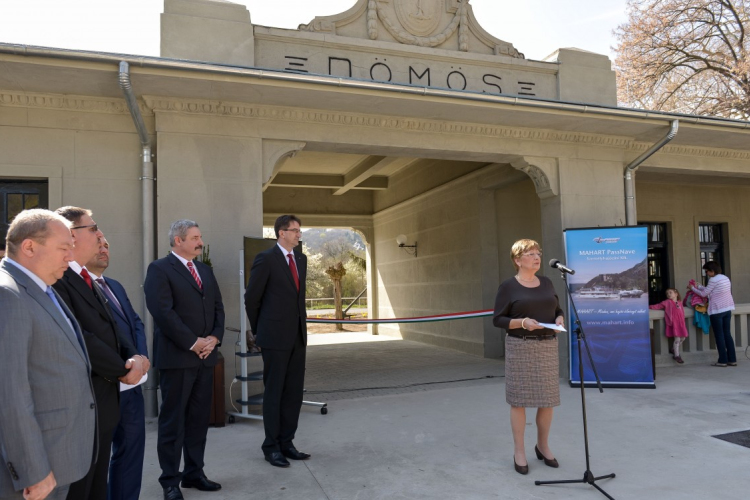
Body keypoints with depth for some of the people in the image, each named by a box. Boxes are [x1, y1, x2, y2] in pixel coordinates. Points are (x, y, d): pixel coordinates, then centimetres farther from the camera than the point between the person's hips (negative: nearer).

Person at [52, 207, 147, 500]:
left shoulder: (85, 279, 14)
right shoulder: (57, 277, -18)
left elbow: (110, 328, 12)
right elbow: (78, 337, -24)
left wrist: (134, 357, -8)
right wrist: (122, 369, -12)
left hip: (105, 399, 9)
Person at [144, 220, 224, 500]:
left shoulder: (205, 270, 15)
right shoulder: (159, 269, -7)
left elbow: (218, 307, 13)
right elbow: (163, 312, -17)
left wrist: (214, 337, -3)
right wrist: (193, 342, -15)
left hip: (205, 356, 7)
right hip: (176, 357, -7)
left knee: (199, 419, 12)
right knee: (173, 421, 4)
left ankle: (194, 473, 24)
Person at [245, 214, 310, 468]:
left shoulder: (301, 259, 11)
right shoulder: (266, 259, -10)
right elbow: (251, 298, -4)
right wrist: (259, 330, 6)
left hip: (297, 335, 6)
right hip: (275, 336, -6)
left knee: (294, 391, 10)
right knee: (274, 392, 4)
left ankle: (286, 442, 21)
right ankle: (271, 447, 16)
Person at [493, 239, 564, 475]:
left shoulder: (546, 283, 11)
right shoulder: (508, 287, -4)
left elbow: (558, 310, 17)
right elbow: (498, 319, -7)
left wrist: (559, 320, -4)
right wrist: (522, 322, -20)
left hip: (548, 346, 5)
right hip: (520, 347, -5)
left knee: (548, 399, 8)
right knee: (519, 399, 1)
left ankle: (543, 446, 28)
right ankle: (519, 451, 14)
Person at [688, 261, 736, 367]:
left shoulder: (713, 280, -14)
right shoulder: (726, 278, 13)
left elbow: (704, 294, -6)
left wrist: (692, 288, 8)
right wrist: (697, 286, 23)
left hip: (717, 311, -8)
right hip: (727, 309, 8)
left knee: (719, 335, -1)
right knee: (727, 334, 10)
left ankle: (723, 360, 2)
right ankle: (732, 359, 11)